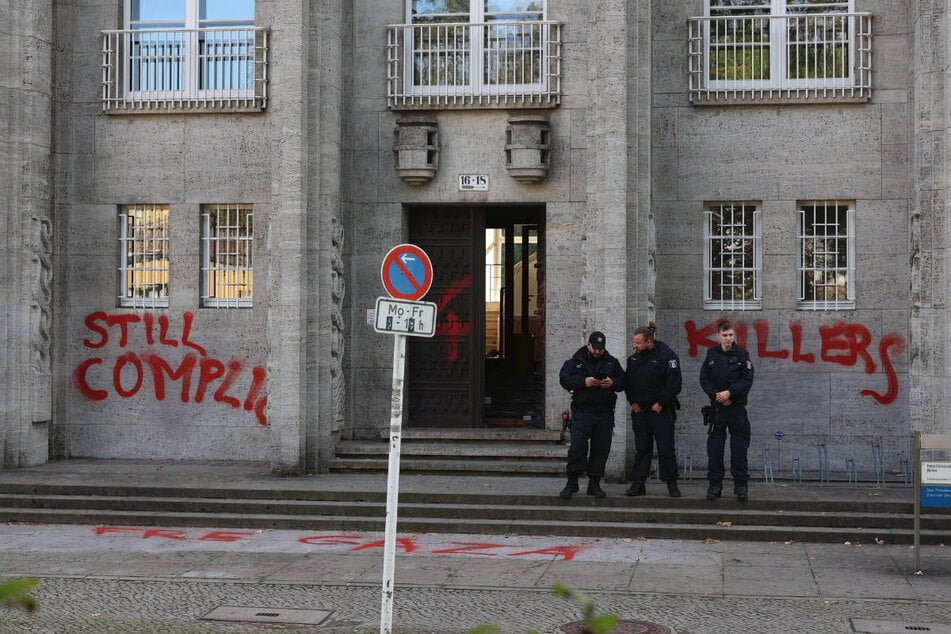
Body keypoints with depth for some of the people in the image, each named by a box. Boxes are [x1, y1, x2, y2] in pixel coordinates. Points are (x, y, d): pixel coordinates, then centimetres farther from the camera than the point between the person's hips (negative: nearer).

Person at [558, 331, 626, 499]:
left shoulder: (612, 362, 13)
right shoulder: (575, 361, 5)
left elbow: (623, 382, 13)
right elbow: (564, 379, -7)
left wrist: (612, 383, -9)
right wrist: (583, 382, -21)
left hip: (605, 414, 3)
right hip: (582, 412, -3)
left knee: (601, 449, 4)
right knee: (577, 447, -9)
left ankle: (594, 483, 13)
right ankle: (572, 483, -1)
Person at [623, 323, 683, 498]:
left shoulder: (667, 355, -10)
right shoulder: (634, 357, 9)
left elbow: (675, 383, -13)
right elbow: (627, 381, 16)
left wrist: (660, 403, -12)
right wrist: (633, 402, 5)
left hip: (661, 411, -5)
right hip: (639, 411, 5)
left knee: (666, 449, -2)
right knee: (641, 448, 8)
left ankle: (671, 483, 7)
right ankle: (638, 484, 11)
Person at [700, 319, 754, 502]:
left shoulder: (742, 354, 0)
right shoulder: (712, 354, 6)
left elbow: (747, 380, -6)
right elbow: (704, 379, 4)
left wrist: (730, 393, -16)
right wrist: (717, 395, -9)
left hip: (737, 406, -2)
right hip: (717, 407, 2)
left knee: (739, 448, -1)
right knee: (715, 447, 2)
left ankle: (741, 486, 5)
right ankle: (715, 485, 9)